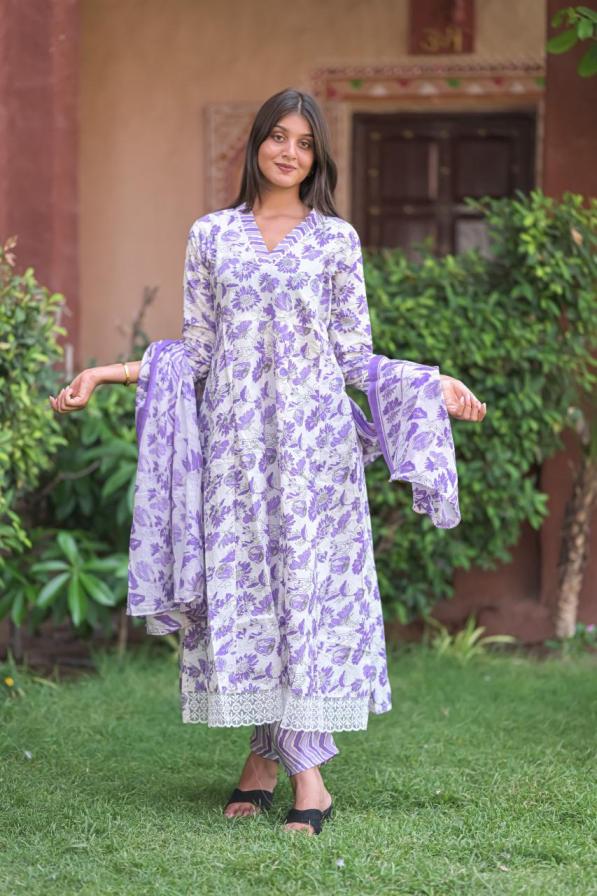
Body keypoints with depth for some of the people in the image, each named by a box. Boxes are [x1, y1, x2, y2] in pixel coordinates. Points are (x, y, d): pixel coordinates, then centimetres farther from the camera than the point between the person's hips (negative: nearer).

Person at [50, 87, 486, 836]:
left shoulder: (336, 239, 6)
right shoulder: (211, 235, 9)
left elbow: (355, 355, 7)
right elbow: (196, 351, 11)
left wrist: (434, 385, -4)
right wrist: (108, 373, 2)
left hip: (312, 436, -1)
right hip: (235, 437, 1)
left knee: (308, 583, -7)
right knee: (238, 587, -1)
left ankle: (290, 759, -7)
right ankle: (267, 754, 8)